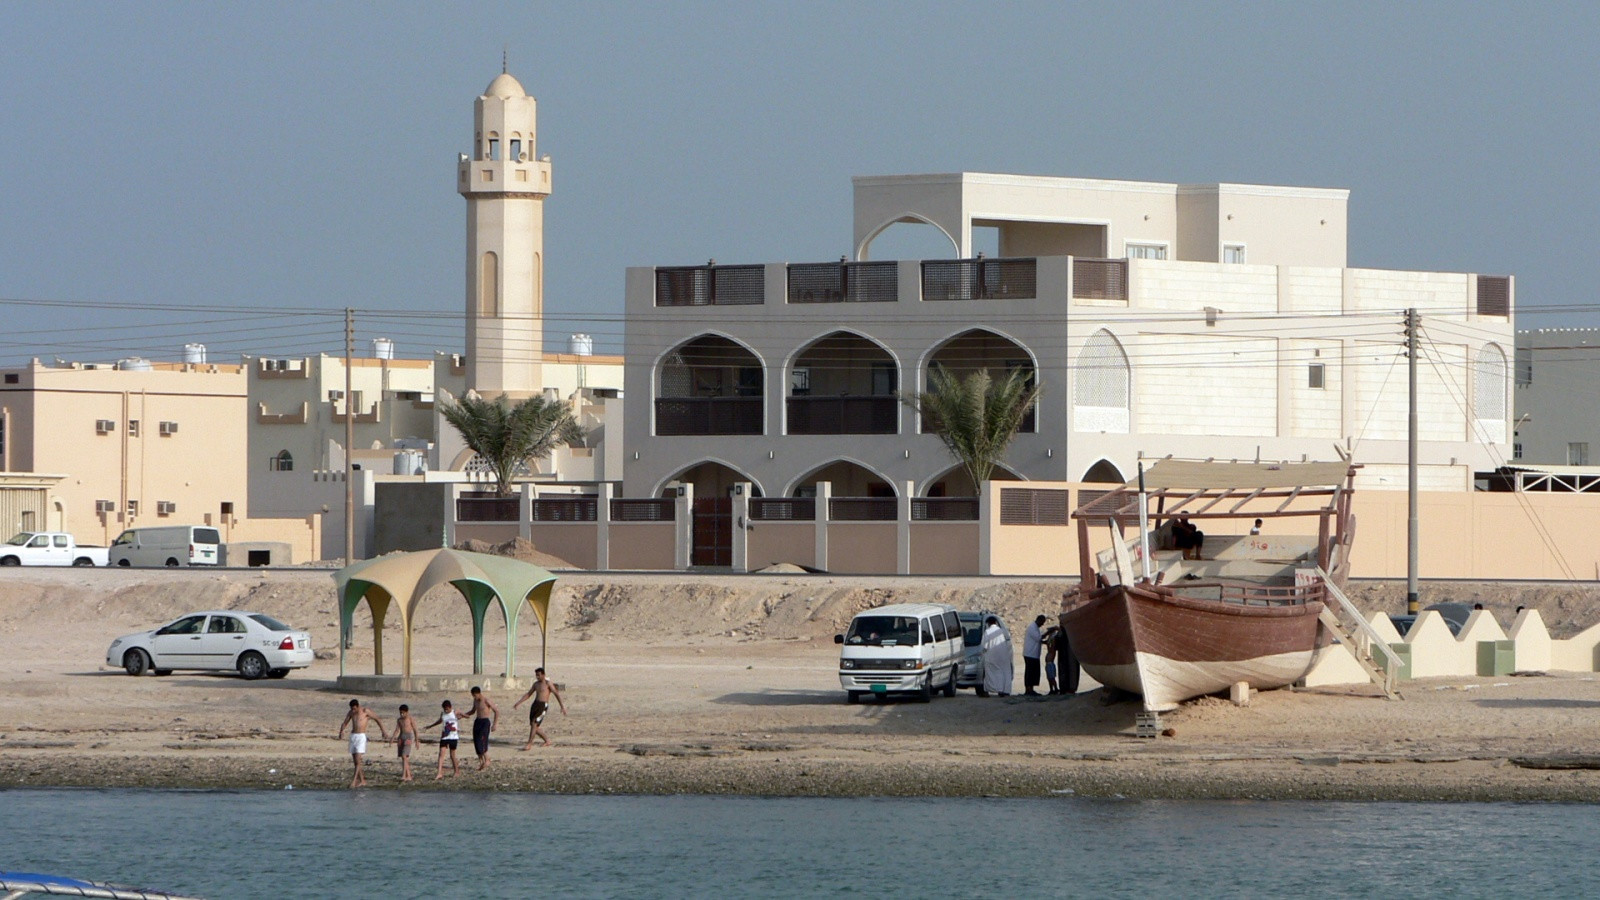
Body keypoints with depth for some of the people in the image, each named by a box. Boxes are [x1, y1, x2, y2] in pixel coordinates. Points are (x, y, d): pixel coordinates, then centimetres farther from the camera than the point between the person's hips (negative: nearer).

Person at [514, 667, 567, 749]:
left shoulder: (548, 683, -4)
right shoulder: (536, 684, 15)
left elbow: (556, 694, -5)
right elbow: (528, 694, 22)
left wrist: (562, 707, -10)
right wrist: (518, 703, 15)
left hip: (543, 706, -7)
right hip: (535, 704, 7)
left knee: (534, 724, -18)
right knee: (534, 727, 7)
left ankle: (529, 744, -15)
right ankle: (547, 741, 24)